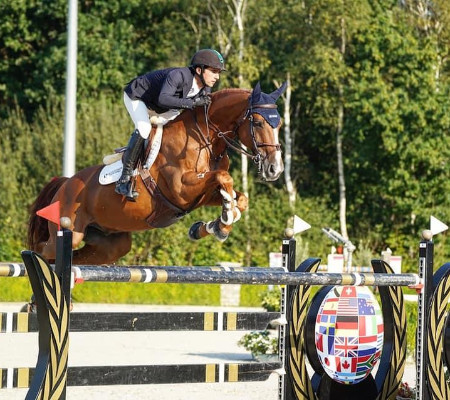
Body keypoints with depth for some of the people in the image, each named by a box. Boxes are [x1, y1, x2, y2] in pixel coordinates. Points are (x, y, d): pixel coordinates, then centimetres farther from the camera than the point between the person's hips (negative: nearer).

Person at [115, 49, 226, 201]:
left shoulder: (205, 88, -15)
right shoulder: (179, 76, -40)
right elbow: (163, 99, -54)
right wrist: (193, 103, -57)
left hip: (157, 106, 9)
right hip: (136, 96, -9)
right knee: (144, 129, -30)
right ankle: (124, 179, -25)